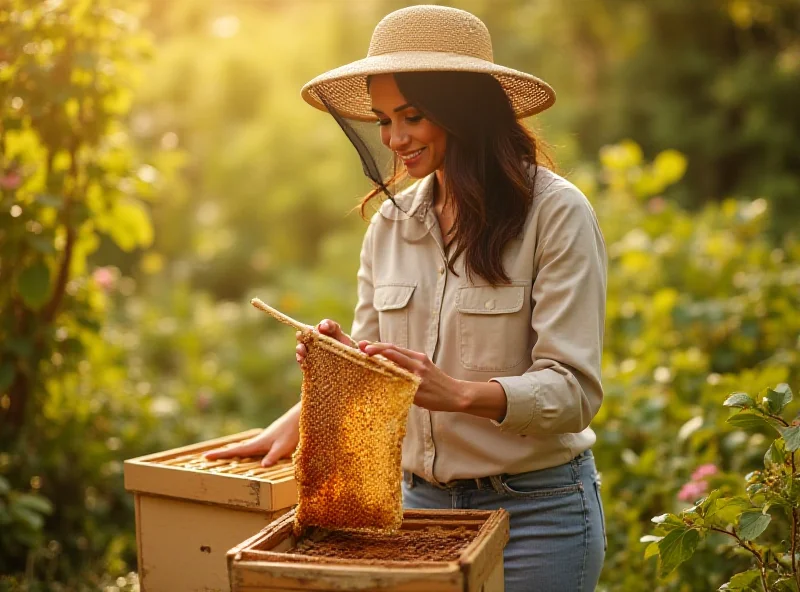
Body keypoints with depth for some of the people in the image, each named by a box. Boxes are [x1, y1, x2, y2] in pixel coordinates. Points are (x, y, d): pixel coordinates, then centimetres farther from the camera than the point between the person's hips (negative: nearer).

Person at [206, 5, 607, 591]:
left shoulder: (557, 213, -12)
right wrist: (307, 407, -10)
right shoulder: (391, 223, 5)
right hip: (419, 499, 5)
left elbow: (573, 390, -17)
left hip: (536, 508, -4)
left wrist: (458, 393, -33)